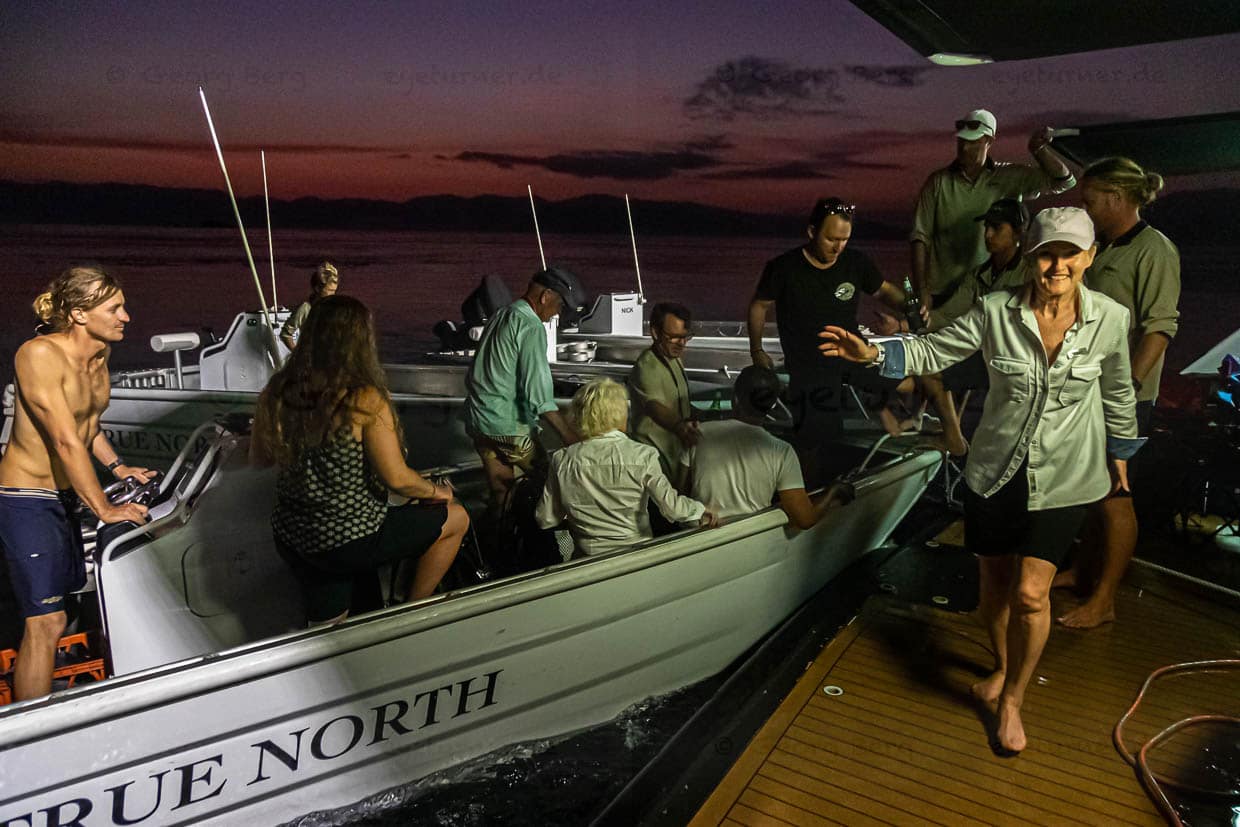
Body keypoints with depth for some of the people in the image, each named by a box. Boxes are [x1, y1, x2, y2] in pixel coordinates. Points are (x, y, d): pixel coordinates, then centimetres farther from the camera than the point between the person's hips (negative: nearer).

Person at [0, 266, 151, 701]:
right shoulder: (39, 355, -23)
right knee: (46, 621, -8)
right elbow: (66, 441, -26)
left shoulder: (100, 355, 3)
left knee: (61, 598, 17)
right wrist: (104, 508, -23)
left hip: (64, 494, 9)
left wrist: (118, 467, 12)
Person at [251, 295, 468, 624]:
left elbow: (259, 458, 9)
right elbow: (397, 479, -19)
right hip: (351, 542, -6)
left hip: (290, 537, 6)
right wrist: (436, 492, 0)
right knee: (456, 518, 14)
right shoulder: (365, 400, -21)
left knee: (327, 624, 27)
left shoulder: (275, 395, -5)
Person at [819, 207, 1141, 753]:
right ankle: (1003, 667, 44)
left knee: (1031, 592, -7)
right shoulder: (996, 312, -11)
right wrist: (874, 354, -21)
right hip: (995, 468, 1)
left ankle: (1013, 698, 18)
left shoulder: (1110, 319, -9)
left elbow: (1117, 392, 7)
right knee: (994, 581, 14)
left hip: (1064, 477, -1)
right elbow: (934, 351, -4)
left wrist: (1120, 456, 19)